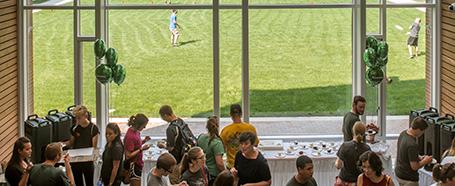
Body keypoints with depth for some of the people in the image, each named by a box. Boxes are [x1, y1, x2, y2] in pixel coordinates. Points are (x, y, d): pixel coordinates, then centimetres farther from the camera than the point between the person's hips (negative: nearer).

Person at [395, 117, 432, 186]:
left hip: (399, 173, 9)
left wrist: (419, 158, 7)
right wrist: (425, 161, -7)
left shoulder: (403, 133, -3)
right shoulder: (412, 145, -30)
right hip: (408, 179, -9)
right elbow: (414, 167, -24)